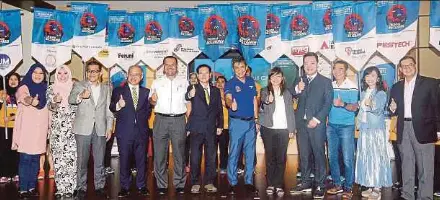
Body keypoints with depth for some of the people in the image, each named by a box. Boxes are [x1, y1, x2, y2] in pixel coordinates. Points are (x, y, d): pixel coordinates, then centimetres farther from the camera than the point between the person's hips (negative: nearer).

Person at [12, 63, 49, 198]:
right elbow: (22, 96, -32)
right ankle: (22, 189, 3)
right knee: (25, 159, -5)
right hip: (27, 129, -5)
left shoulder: (44, 89, 11)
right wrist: (31, 101, -53)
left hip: (39, 129, 5)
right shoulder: (25, 87, -6)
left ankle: (32, 187, 18)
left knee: (35, 159, 10)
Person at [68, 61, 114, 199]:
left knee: (99, 161, 8)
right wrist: (80, 96, -37)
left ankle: (99, 186, 19)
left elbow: (108, 109, 12)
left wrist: (109, 128, 5)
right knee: (82, 160, 3)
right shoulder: (79, 85, 4)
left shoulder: (106, 88, 14)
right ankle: (81, 188, 15)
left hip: (100, 129, 2)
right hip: (83, 129, -2)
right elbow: (71, 99, -15)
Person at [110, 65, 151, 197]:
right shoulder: (118, 91, 4)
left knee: (141, 160, 8)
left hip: (141, 131, 2)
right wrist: (118, 106, -19)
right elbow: (111, 108, 0)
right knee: (124, 160, 5)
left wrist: (142, 118, -1)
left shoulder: (146, 92, 10)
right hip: (124, 132, -2)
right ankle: (124, 187, 17)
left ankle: (141, 186, 21)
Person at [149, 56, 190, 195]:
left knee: (179, 154, 5)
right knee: (160, 154, 4)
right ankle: (161, 185, 14)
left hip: (179, 120, -1)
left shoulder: (184, 83, 10)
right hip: (161, 120, 1)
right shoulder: (156, 83, 12)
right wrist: (153, 99, -10)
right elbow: (151, 102, 15)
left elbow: (188, 103, 10)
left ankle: (179, 184, 15)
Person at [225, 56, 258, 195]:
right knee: (234, 154, 0)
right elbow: (228, 98, -27)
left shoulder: (251, 81, 8)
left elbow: (254, 100, 13)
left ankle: (249, 182, 21)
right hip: (237, 122, -4)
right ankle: (232, 183, 11)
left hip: (251, 122, 5)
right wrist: (231, 104, -50)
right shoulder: (230, 83, -8)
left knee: (250, 154, 10)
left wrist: (256, 119, 10)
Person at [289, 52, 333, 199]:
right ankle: (305, 183, 19)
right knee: (304, 155, 9)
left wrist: (317, 119, -13)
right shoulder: (299, 81, 14)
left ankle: (320, 186, 7)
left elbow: (328, 103, -4)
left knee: (319, 155, 0)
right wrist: (297, 89, -19)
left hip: (317, 123, -4)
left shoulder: (325, 81, 3)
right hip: (302, 123, 4)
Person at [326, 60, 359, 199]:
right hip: (331, 125, 5)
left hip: (346, 126, -4)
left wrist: (343, 104, -27)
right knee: (332, 157, 9)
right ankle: (337, 185, 21)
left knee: (347, 159, -1)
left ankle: (348, 188, 11)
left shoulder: (352, 86, -6)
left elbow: (354, 107, -9)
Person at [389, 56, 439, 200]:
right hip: (403, 130, 4)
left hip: (423, 130, -4)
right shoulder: (396, 87, 12)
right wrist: (392, 109, -6)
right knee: (406, 166, 13)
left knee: (425, 167, 0)